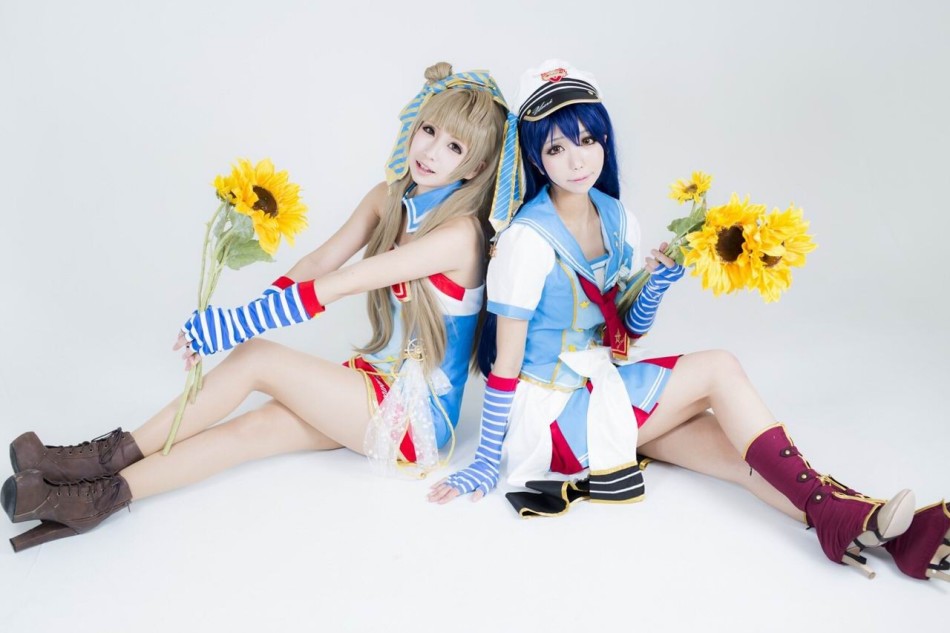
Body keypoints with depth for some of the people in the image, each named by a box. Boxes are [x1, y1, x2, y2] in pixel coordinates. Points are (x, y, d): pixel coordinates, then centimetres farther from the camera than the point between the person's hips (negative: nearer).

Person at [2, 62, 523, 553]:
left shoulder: (458, 233, -23)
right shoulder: (390, 197, 3)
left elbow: (330, 289, -25)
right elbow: (316, 264, -1)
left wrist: (225, 327, -23)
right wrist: (234, 325, -14)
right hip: (379, 383, 7)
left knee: (256, 356, -16)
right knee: (250, 429, -9)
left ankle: (116, 455, -5)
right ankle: (93, 501, -6)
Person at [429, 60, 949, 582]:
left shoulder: (617, 219, 2)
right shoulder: (526, 239, -19)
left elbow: (628, 331, 7)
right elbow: (505, 360, -16)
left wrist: (659, 280, -12)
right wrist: (485, 462, -13)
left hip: (603, 386, 6)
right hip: (551, 411, -6)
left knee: (736, 447, -14)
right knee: (718, 368, -16)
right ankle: (832, 512, -12)